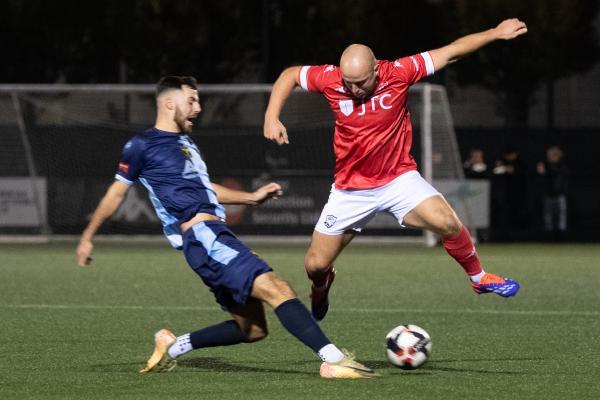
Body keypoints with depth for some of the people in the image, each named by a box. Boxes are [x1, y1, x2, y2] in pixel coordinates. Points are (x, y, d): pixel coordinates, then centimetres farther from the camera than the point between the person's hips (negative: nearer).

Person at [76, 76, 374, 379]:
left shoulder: (186, 143, 24)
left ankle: (174, 345, 19)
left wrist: (251, 197, 32)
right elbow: (116, 194, 8)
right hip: (201, 237, -10)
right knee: (276, 289, -23)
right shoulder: (142, 145, 0)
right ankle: (333, 359, -33)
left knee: (252, 329, 8)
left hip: (216, 237, 10)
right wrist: (88, 236, 13)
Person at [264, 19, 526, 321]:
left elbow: (451, 52, -12)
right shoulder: (329, 79, -15)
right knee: (315, 265, 2)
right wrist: (271, 117, -11)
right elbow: (289, 75, 1)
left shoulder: (397, 73, -18)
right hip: (351, 189, 1)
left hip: (398, 179, -1)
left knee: (446, 222, -25)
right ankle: (321, 286, 42)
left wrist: (496, 33, -14)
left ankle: (479, 278, 2)